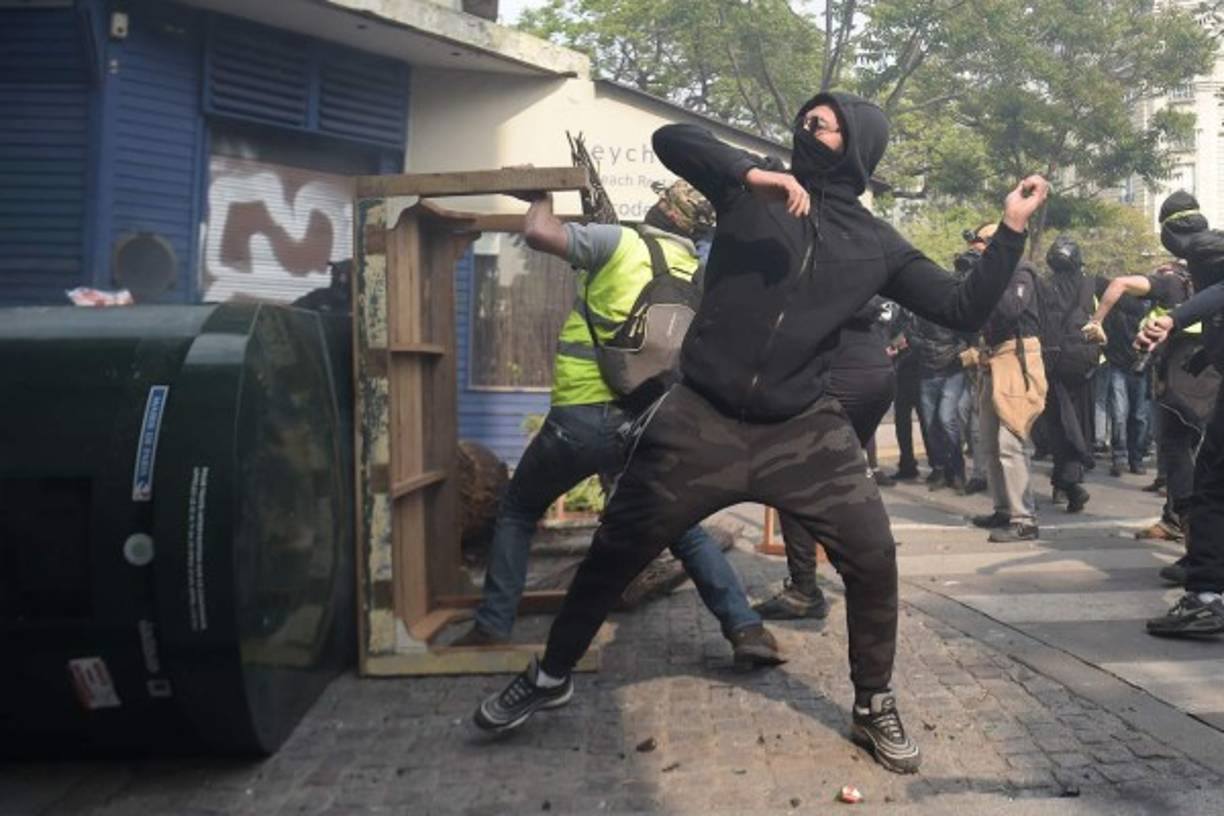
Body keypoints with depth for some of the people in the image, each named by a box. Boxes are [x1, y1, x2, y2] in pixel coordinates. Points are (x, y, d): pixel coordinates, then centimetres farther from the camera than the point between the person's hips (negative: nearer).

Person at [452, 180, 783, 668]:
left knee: (516, 513, 19)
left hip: (582, 416, -3)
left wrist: (542, 197, 10)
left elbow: (538, 233, -10)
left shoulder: (618, 242, -3)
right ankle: (746, 629, 12)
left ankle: (492, 629, 19)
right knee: (684, 529, 21)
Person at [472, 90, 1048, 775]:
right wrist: (752, 172, -23)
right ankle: (552, 675, 28)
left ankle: (874, 705, 20)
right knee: (618, 550, 5)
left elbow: (965, 310, 5)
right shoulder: (751, 188, 2)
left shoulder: (876, 243, 6)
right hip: (703, 418, -1)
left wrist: (1013, 230, -4)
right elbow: (670, 139, -10)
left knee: (874, 557, -6)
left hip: (804, 430, 1)